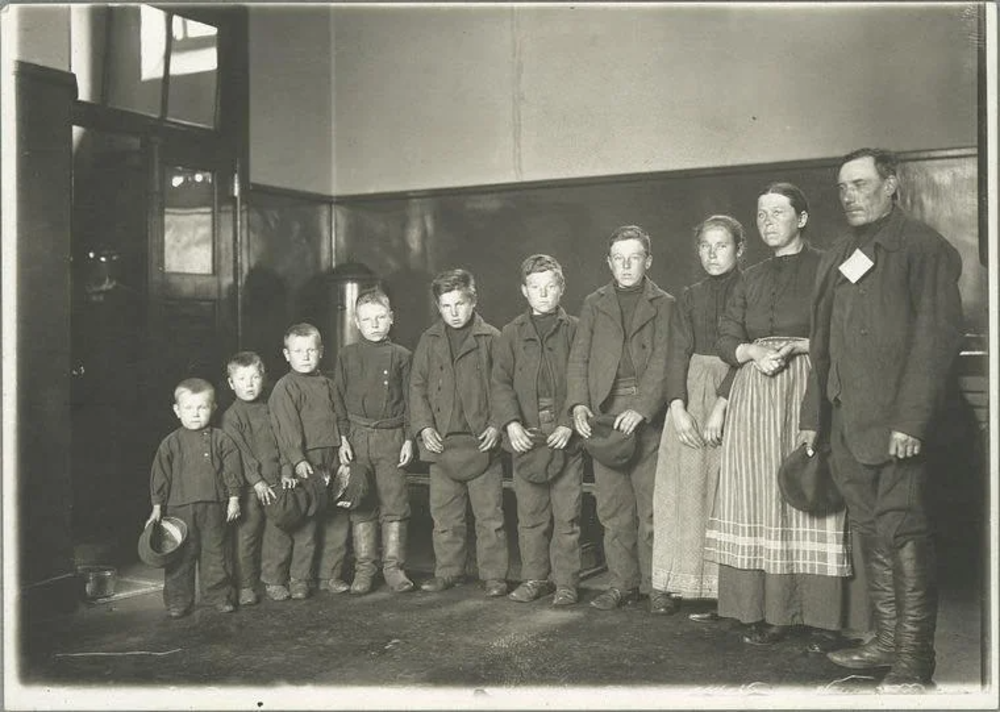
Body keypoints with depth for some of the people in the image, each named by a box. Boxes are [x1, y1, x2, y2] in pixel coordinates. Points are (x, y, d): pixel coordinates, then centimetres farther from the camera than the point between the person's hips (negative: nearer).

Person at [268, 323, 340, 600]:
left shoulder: (327, 384, 17)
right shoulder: (285, 387, -5)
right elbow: (287, 428, -14)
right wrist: (297, 460, -23)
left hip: (331, 462, 7)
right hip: (304, 465, -7)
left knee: (338, 519, 8)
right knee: (304, 522, -5)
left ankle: (331, 574, 21)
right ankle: (299, 579, 7)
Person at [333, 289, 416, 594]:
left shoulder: (401, 356, 5)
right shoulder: (347, 355, 7)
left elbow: (409, 400, 5)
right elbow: (339, 399, 6)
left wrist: (409, 439, -1)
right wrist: (343, 438, -1)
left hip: (392, 436, -1)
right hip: (357, 435, 1)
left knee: (394, 504, 0)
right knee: (361, 506, 5)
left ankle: (393, 566, 10)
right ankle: (364, 567, 13)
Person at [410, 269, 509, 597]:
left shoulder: (491, 339, 2)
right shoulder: (429, 341, 10)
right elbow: (417, 386, 11)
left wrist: (497, 425, -10)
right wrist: (424, 427, -2)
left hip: (482, 440, -3)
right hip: (441, 441, 3)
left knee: (489, 514, 1)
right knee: (444, 514, 8)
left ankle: (494, 575, 10)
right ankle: (448, 571, 21)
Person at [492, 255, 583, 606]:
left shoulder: (575, 330, 5)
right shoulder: (511, 334, 10)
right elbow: (501, 382, 4)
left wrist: (570, 423, -11)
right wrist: (511, 423, -11)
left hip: (565, 436, -2)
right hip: (526, 437, 2)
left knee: (566, 514, 0)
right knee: (530, 514, 6)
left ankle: (566, 582, 10)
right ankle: (534, 578, 18)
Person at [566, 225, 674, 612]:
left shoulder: (664, 305, 7)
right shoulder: (594, 304, 15)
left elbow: (662, 362, -5)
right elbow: (579, 358, 9)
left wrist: (641, 408, -18)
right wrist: (578, 403, -8)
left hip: (647, 414, -2)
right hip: (603, 413, 2)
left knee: (652, 504, -1)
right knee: (612, 507, 5)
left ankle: (654, 584, 9)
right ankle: (622, 582, 15)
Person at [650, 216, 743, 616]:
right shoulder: (689, 298, 13)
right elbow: (678, 353, 3)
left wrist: (721, 406, -19)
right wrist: (678, 407, -10)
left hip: (732, 393, -4)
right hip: (689, 396, 4)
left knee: (722, 491, -4)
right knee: (683, 489, 2)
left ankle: (719, 587, 2)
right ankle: (682, 586, 8)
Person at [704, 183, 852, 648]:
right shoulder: (751, 279, 20)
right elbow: (726, 340, 13)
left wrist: (794, 346, -14)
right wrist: (755, 352, -7)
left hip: (809, 389, -4)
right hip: (754, 396, 4)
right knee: (760, 500, -1)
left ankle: (820, 618, -3)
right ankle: (767, 614, 2)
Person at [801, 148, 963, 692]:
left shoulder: (924, 247, -4)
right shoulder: (838, 256, 18)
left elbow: (938, 335, -12)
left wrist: (912, 418, -19)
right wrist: (813, 416, 13)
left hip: (898, 421, -7)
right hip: (849, 420, 7)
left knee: (902, 529, -7)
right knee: (870, 530, 10)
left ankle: (915, 657, 1)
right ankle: (886, 640, 19)